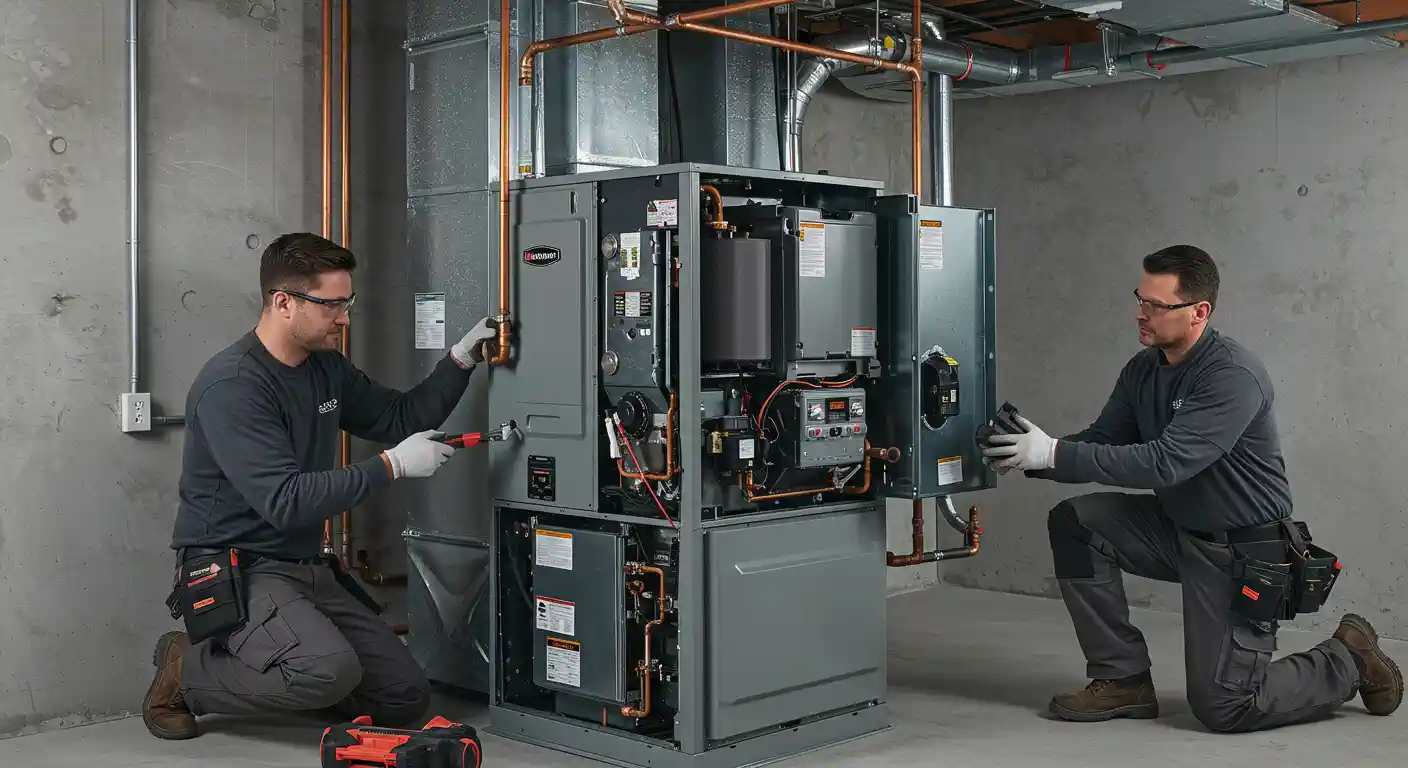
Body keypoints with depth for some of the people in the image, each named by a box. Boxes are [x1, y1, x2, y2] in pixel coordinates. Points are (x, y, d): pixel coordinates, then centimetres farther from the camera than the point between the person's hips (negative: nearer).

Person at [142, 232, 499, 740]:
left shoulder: (327, 367, 7)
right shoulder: (232, 386, -20)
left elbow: (404, 418, 16)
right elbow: (286, 502, -27)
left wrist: (461, 359, 1)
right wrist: (392, 465, -22)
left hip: (305, 567, 8)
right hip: (237, 568, -8)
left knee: (406, 697, 1)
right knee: (331, 670, -34)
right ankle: (188, 671, -6)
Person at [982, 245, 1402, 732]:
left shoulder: (1234, 376, -25)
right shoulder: (1143, 369, 1)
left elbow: (1165, 463, -35)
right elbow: (1102, 440, 1)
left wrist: (1055, 454, -38)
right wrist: (1032, 456, -19)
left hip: (1242, 550, -8)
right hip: (1178, 529, 8)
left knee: (1221, 707, -9)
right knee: (1074, 521, -12)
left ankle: (1347, 661, 19)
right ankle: (1122, 679, -2)